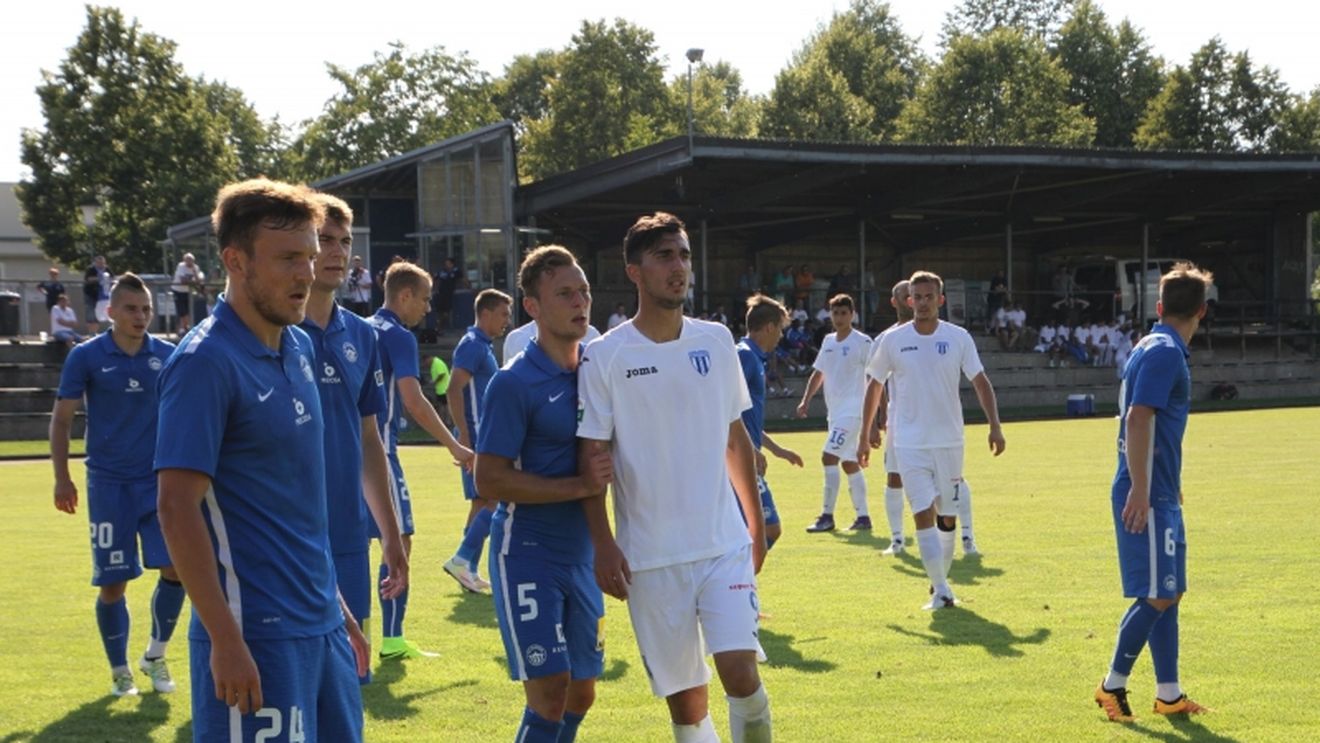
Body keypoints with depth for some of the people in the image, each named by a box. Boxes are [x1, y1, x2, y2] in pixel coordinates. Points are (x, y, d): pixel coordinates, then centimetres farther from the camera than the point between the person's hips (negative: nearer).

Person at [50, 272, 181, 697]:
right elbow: (61, 419, 1)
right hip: (108, 484, -2)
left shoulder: (169, 357, 3)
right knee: (113, 583, 1)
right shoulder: (86, 357, -3)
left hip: (160, 481, 2)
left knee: (176, 568, -7)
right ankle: (120, 671, 18)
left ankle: (155, 656, 14)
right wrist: (61, 477, -7)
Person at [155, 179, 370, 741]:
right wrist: (224, 639, -20)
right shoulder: (205, 361, -14)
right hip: (257, 636, -8)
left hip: (322, 625, 8)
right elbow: (176, 507, -17)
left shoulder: (299, 347, 10)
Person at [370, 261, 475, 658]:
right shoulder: (399, 336, -10)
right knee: (399, 540, -5)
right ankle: (392, 639, -6)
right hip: (378, 449, -9)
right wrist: (454, 447, -17)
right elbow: (414, 401, -20)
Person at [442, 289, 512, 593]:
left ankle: (469, 572, 13)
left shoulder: (484, 346, 19)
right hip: (478, 437, -10)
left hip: (484, 438, 10)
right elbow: (454, 389, -21)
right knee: (498, 501, -11)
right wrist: (464, 438, -26)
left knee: (482, 502, 10)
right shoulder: (472, 345, -11)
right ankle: (462, 559, -9)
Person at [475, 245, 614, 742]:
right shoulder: (514, 382, -13)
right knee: (550, 697, -10)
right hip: (527, 556, -7)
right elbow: (489, 481, -17)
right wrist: (579, 486, -21)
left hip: (579, 556, 7)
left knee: (580, 695, 12)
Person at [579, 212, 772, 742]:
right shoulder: (605, 356, -5)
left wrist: (756, 521, 14)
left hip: (726, 544, 2)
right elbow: (592, 459, -5)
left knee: (741, 674, -12)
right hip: (650, 556, -2)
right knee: (683, 694, 6)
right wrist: (602, 545, -11)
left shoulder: (717, 340, 6)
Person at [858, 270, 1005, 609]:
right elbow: (874, 386, 8)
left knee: (948, 517, 9)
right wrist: (864, 436, 8)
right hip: (910, 442, -1)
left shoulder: (958, 338, -1)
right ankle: (941, 591, -5)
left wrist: (995, 426, -8)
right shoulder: (892, 340, -2)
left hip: (949, 441, 1)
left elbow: (980, 381, 3)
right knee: (923, 514, -10)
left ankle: (941, 580, 27)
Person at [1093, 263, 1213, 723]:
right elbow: (1138, 419, -23)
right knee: (1156, 597, -5)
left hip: (1159, 494, 10)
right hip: (1148, 495, -10)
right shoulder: (1165, 353, -15)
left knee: (1168, 594, 12)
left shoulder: (1157, 349, 15)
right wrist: (1139, 491, -24)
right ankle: (1113, 686, 5)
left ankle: (1169, 695, 18)